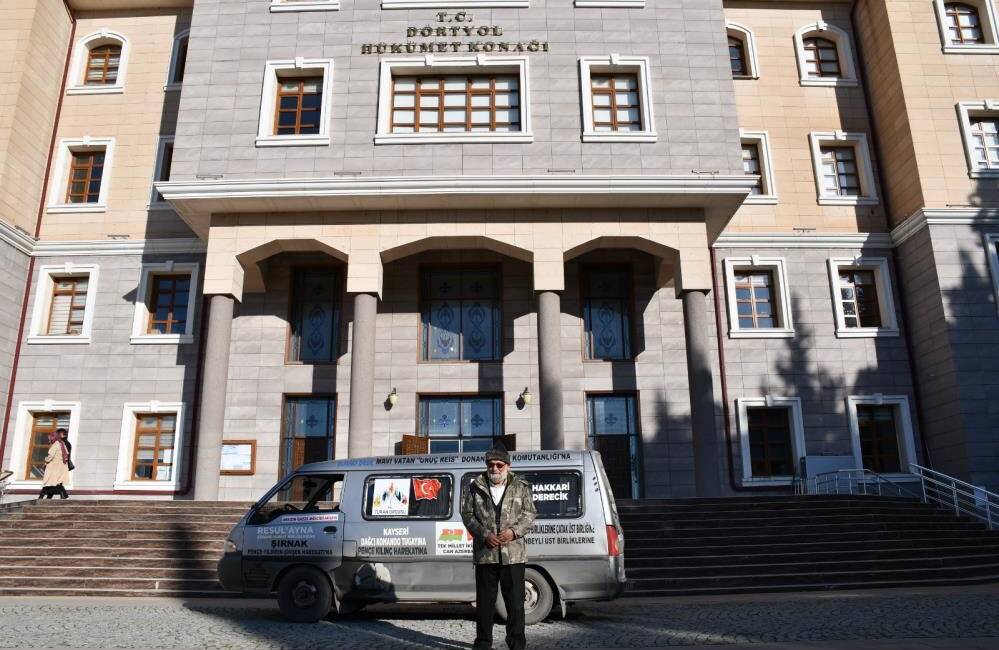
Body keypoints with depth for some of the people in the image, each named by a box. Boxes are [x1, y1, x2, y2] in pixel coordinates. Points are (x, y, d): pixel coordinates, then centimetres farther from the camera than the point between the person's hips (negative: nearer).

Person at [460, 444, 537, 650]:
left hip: (513, 554, -1)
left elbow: (530, 513, 4)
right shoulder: (476, 488, 4)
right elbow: (467, 514, 4)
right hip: (484, 554, 1)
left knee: (515, 602, 5)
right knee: (484, 600, 10)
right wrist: (484, 535, -9)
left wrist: (514, 531, -12)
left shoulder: (521, 487, 4)